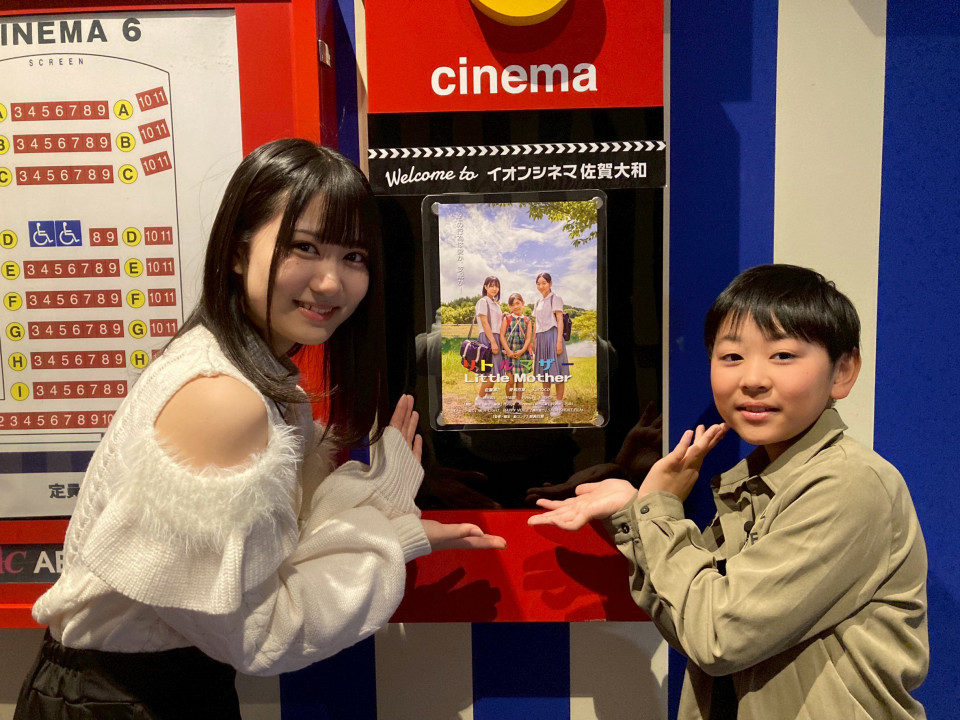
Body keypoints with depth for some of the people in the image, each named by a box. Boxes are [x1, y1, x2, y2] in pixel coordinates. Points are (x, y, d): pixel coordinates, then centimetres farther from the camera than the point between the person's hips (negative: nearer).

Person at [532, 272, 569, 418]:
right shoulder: (538, 302, 16)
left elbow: (560, 321, -9)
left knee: (556, 368, -7)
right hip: (540, 336, 7)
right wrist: (533, 342, 14)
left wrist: (559, 341, -16)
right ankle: (546, 399, 22)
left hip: (552, 335, -7)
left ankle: (559, 402, -4)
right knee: (543, 368, 12)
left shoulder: (555, 299, -4)